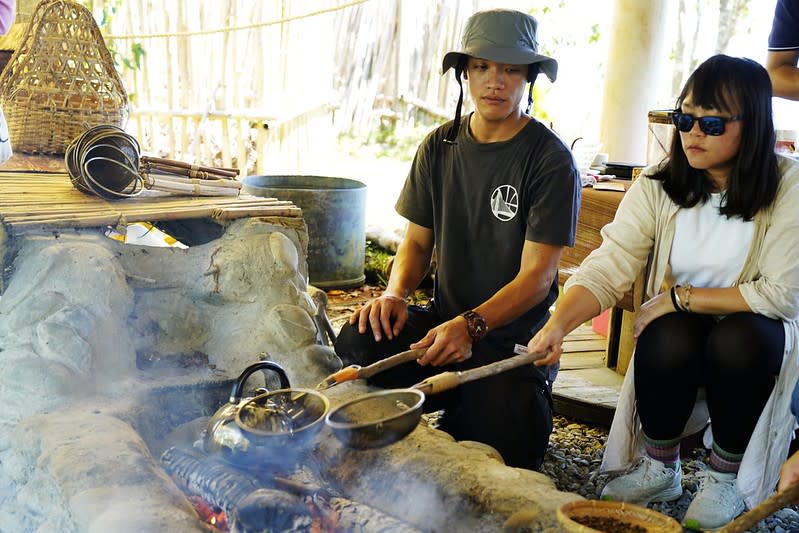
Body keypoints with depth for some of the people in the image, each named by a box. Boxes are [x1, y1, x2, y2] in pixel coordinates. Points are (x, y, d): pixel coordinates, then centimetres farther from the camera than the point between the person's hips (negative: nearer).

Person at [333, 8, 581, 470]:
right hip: (444, 319, 4)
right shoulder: (440, 146, 6)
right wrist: (395, 294, -9)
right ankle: (461, 405, -3)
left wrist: (471, 326, -28)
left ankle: (518, 404, 11)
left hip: (514, 337, -3)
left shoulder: (551, 161, -9)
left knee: (494, 445, -25)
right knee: (359, 341, -26)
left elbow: (537, 275, -13)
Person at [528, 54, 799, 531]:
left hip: (752, 334, -1)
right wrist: (559, 324, -38)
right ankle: (659, 468, -4)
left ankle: (726, 477, -7)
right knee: (666, 338, -31)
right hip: (679, 334, 2)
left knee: (740, 339, -34)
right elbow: (608, 267, -20)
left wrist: (683, 297, -19)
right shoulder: (658, 187, -9)